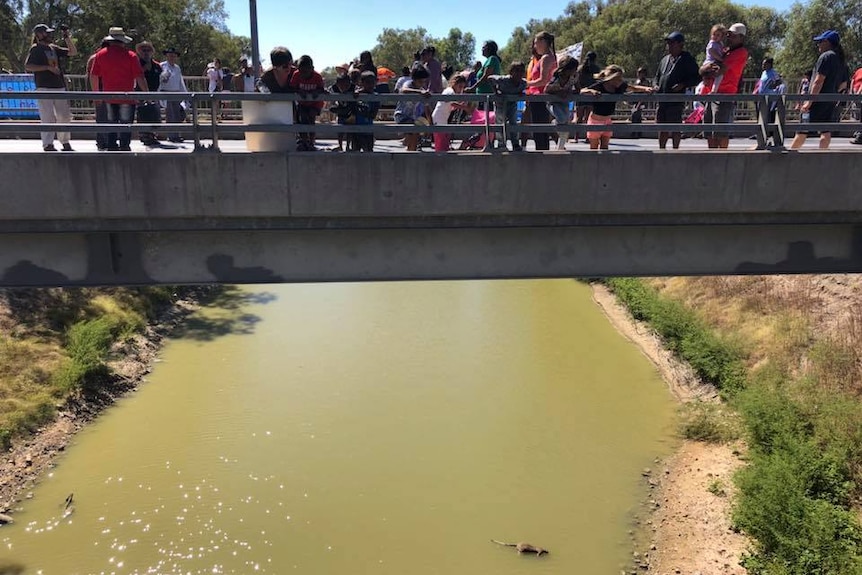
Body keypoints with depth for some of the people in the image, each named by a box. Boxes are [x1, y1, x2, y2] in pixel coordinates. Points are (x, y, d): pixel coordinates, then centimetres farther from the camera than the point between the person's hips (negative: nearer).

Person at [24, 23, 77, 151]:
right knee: (48, 117, -8)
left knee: (65, 116, 7)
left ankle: (66, 143, 17)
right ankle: (48, 144, -4)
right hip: (44, 88, -7)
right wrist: (48, 67, -15)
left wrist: (67, 38, 9)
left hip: (60, 87, 7)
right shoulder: (35, 49, -1)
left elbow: (73, 52, 19)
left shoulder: (54, 48, 18)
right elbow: (27, 66, -10)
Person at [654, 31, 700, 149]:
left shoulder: (687, 59, -1)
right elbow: (657, 75, 29)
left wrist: (683, 84, -17)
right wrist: (656, 85, 9)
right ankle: (662, 149, 19)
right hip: (662, 99, 7)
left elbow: (696, 78, -3)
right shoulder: (665, 59, 19)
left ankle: (675, 150, 4)